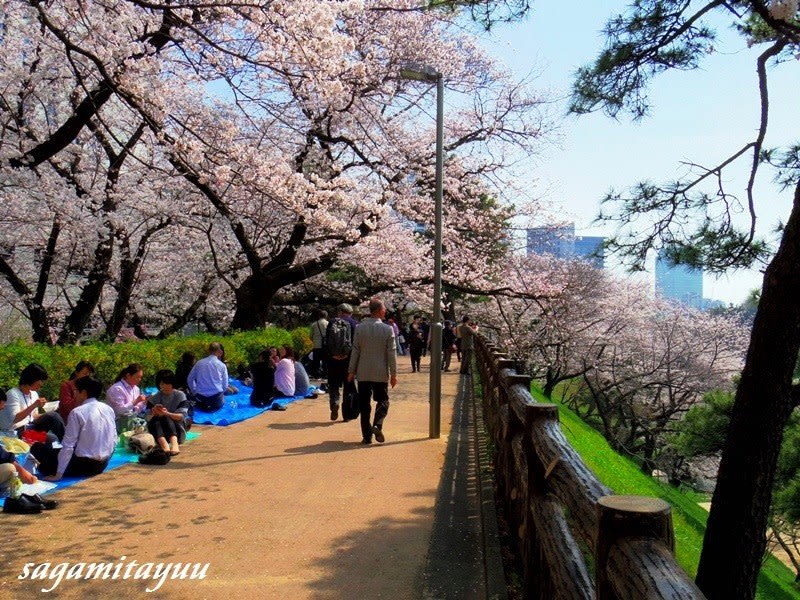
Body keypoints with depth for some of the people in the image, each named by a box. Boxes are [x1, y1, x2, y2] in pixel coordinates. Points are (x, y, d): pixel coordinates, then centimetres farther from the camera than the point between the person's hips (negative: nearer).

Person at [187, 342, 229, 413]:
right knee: (220, 403, 32)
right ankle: (213, 407, 0)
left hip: (201, 397, 2)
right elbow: (225, 385, 1)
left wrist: (194, 392, 23)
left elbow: (190, 379, 11)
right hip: (216, 398, -1)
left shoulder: (199, 363, 4)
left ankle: (202, 405, 3)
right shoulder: (222, 365, -2)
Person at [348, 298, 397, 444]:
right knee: (382, 400, 14)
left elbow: (355, 351, 0)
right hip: (381, 373, -1)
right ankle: (377, 425, -8)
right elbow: (391, 353, -7)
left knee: (364, 404, 8)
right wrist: (393, 374, 0)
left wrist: (351, 371, 7)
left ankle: (367, 435, 9)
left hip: (363, 373, 2)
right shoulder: (388, 329, -9)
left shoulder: (360, 328, -3)